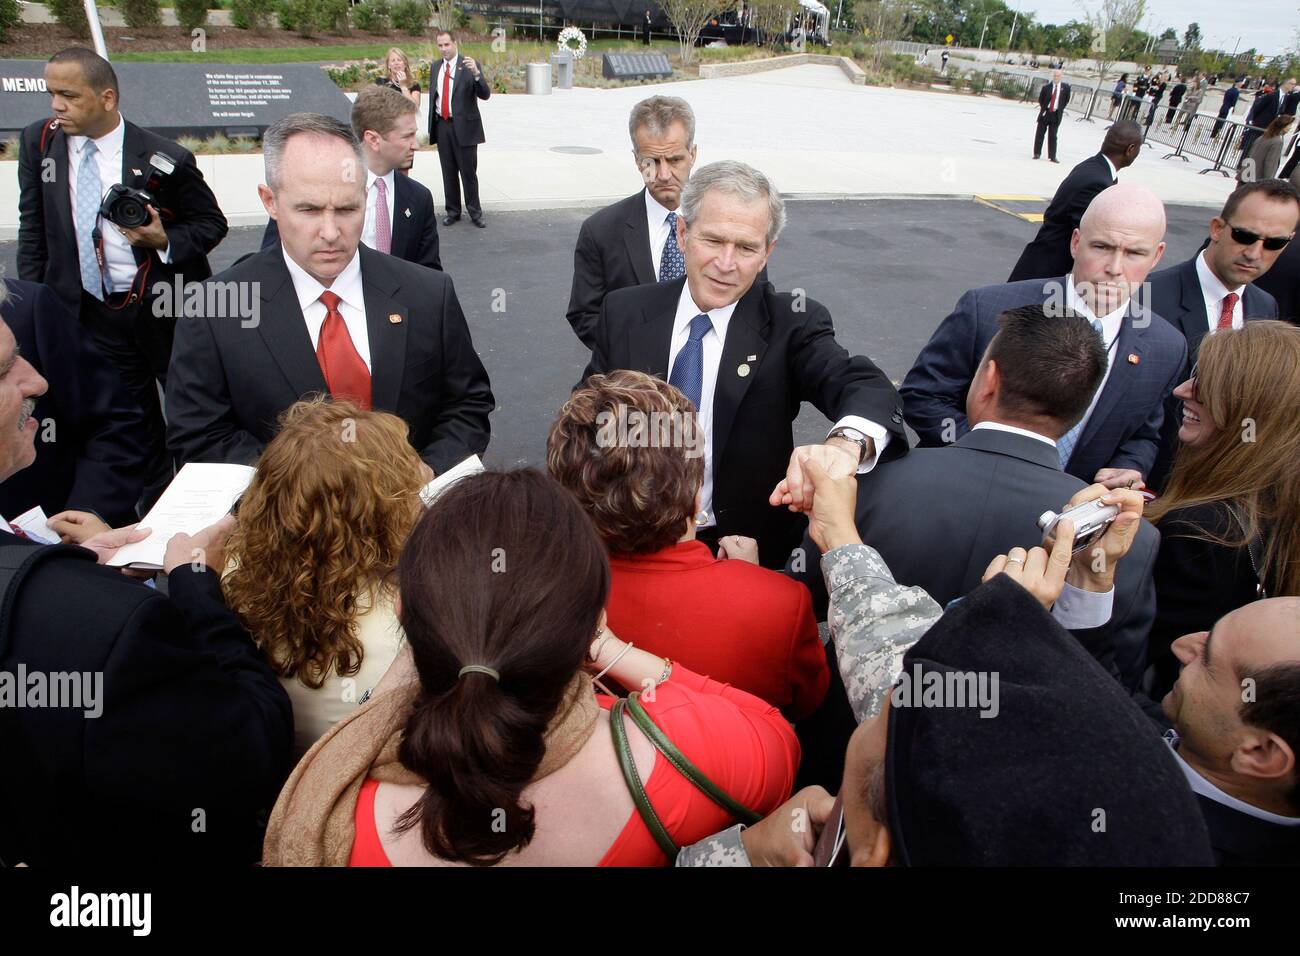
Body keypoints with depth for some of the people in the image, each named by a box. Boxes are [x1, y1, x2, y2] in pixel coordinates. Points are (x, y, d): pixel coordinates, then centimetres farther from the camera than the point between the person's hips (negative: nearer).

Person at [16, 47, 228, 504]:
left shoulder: (165, 158, -13)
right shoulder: (39, 142, 0)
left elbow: (212, 224, -2)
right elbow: (33, 229, 8)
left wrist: (166, 241, -21)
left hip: (167, 311, -3)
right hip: (94, 314, 3)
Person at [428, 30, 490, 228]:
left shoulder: (469, 65, -5)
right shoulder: (436, 67, 12)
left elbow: (485, 95, -14)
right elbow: (433, 97, 17)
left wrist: (476, 73, -31)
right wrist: (431, 127, 14)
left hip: (464, 126, -5)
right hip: (442, 125, 5)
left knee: (468, 172, -2)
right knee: (448, 172, 10)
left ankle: (475, 212, 7)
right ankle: (453, 211, 19)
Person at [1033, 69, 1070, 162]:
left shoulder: (1065, 87, 0)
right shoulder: (1046, 87, -2)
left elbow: (1067, 99, 11)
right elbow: (1040, 99, 10)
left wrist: (1061, 109, 8)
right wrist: (1043, 107, 7)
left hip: (1056, 115, 0)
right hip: (1045, 113, 0)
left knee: (1052, 136, 3)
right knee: (1039, 134, 1)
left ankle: (1052, 156, 7)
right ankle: (1037, 154, 11)